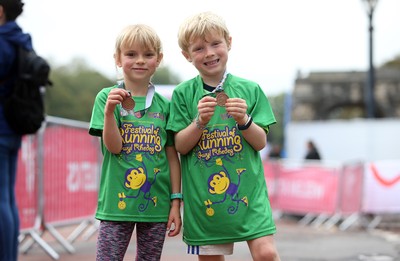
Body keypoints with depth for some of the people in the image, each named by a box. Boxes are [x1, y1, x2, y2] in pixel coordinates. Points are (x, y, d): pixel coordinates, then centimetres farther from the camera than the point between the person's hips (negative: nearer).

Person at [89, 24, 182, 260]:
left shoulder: (163, 105, 5)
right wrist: (109, 110, -23)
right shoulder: (108, 97, -1)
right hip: (117, 203, -2)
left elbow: (172, 156, 7)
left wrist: (176, 202, 4)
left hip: (157, 205, 3)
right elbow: (113, 146, -9)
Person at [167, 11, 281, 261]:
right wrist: (200, 121, -17)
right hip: (203, 195, 0)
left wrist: (244, 120, -14)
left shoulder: (250, 90, 4)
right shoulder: (183, 93, 3)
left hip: (248, 191, 0)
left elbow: (261, 142, 4)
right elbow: (181, 146, -1)